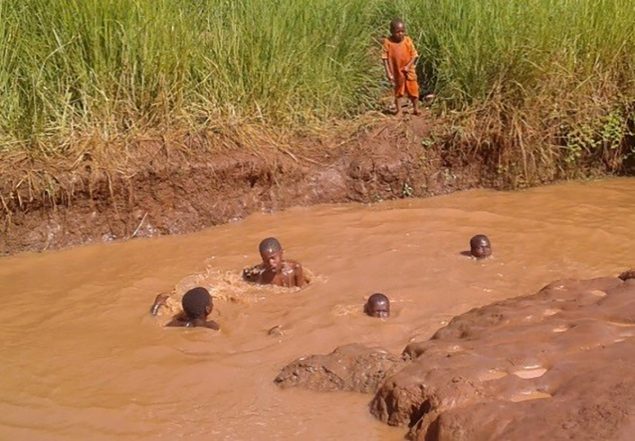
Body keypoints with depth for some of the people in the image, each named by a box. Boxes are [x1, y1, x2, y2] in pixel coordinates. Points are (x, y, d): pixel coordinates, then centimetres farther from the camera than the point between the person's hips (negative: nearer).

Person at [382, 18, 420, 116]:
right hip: (396, 73, -1)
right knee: (398, 92, 13)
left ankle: (416, 108, 24)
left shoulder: (408, 40, -8)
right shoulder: (388, 42, -12)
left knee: (413, 90, 8)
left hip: (408, 71, 1)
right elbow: (385, 58, -10)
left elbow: (414, 55, -5)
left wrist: (408, 66, -19)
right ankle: (398, 109, 26)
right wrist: (388, 72, -14)